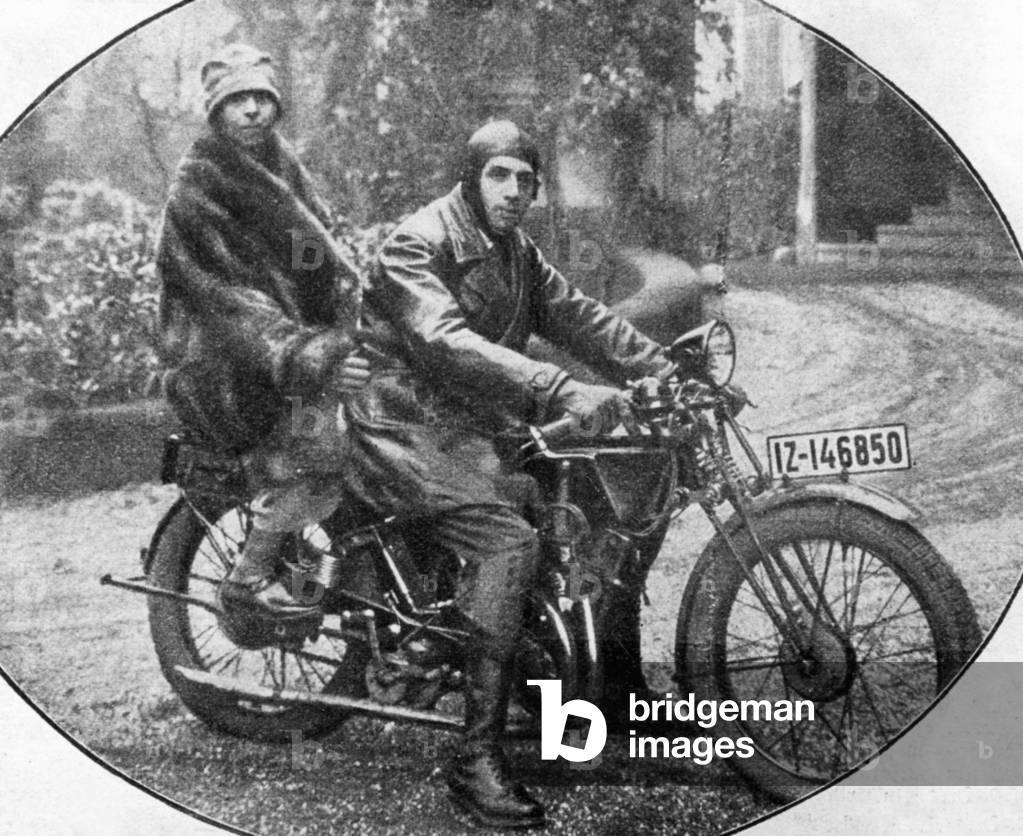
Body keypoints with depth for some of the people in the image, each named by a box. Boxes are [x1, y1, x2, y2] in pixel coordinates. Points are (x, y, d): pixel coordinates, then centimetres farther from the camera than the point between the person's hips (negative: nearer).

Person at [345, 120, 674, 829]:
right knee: (510, 541, -29)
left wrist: (667, 372, -6)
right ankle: (479, 758, -25)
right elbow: (448, 344, -30)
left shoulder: (518, 253, 15)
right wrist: (562, 393, -41)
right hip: (411, 429, -8)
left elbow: (580, 317, 8)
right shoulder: (417, 246, -13)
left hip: (484, 424, 8)